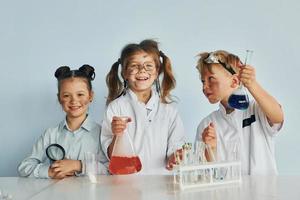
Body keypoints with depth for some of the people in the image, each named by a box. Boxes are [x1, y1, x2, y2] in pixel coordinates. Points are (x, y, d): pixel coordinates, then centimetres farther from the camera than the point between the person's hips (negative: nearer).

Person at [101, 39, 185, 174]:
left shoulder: (168, 107, 9)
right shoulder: (115, 107, 2)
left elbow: (175, 145, 11)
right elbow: (111, 155, 0)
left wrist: (174, 158, -9)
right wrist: (116, 136, -18)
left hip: (161, 179, 4)